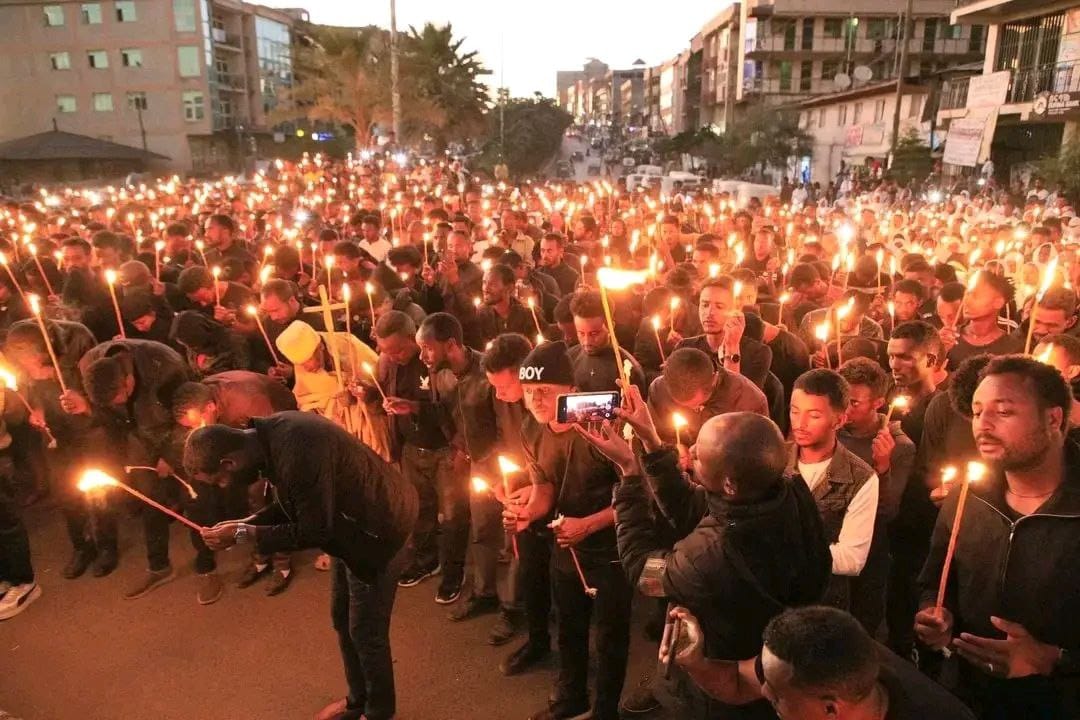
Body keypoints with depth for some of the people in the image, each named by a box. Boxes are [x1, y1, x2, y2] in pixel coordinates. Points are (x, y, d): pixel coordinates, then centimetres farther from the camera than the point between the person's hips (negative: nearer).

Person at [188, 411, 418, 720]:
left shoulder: (298, 454, -35)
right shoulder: (271, 434, -6)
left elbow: (313, 531, -23)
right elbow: (294, 503, 8)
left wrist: (244, 535, -18)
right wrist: (247, 522, -5)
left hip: (377, 530, -9)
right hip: (351, 525, 9)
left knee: (365, 632, 7)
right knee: (342, 620, 21)